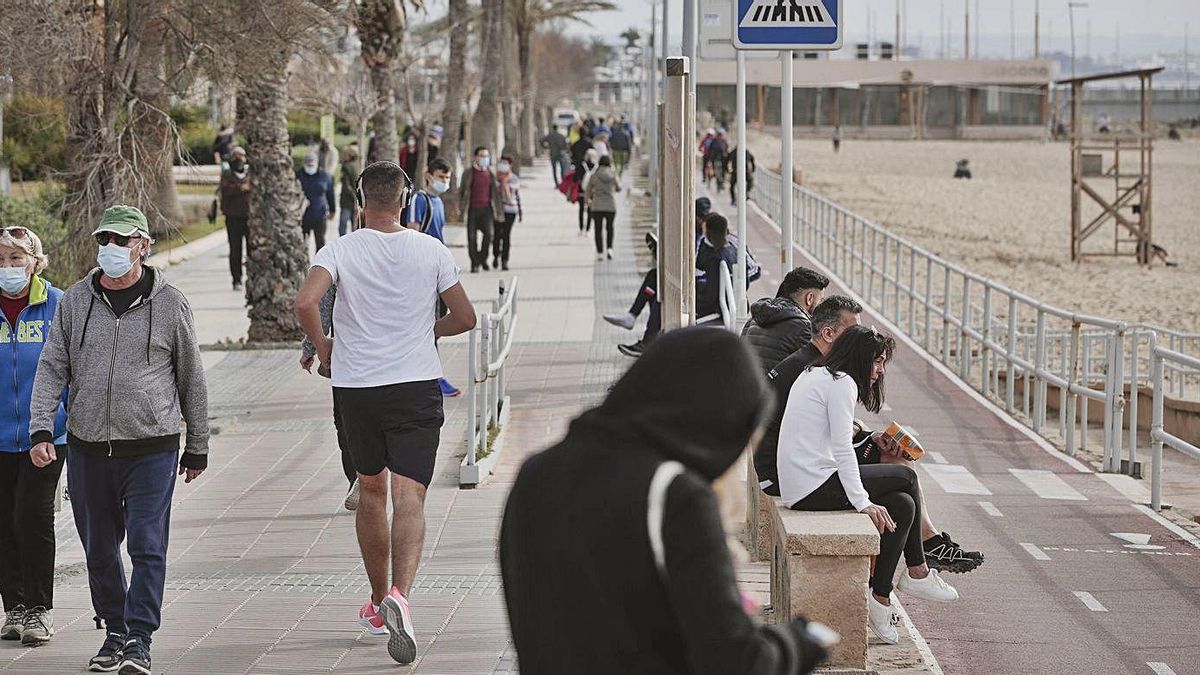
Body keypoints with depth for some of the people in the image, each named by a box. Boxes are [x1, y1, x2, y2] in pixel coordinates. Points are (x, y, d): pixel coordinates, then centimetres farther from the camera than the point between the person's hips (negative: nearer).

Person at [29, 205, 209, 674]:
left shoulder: (170, 304, 1)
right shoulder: (75, 301, 7)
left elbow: (192, 379, 8)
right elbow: (51, 369, 6)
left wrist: (198, 447, 10)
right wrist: (41, 430, -8)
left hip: (152, 447, -3)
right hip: (87, 448, 3)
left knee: (147, 547, -8)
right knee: (99, 550, 11)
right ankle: (114, 632, 24)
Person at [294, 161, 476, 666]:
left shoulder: (341, 250, -3)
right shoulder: (432, 251, 0)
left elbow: (304, 302, -18)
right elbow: (465, 318, 5)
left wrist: (323, 346, 0)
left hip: (355, 386, 1)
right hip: (417, 386, -1)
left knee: (370, 491, 19)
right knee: (409, 499, -7)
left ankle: (378, 601, 29)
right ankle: (399, 594, -30)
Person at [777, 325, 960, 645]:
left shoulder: (813, 375, 22)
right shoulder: (842, 382, -9)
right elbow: (842, 450, -18)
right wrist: (863, 502, -20)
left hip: (797, 488, 10)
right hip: (816, 486, -10)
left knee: (902, 505, 7)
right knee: (907, 477, -2)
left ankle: (879, 598, 3)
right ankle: (917, 573, 7)